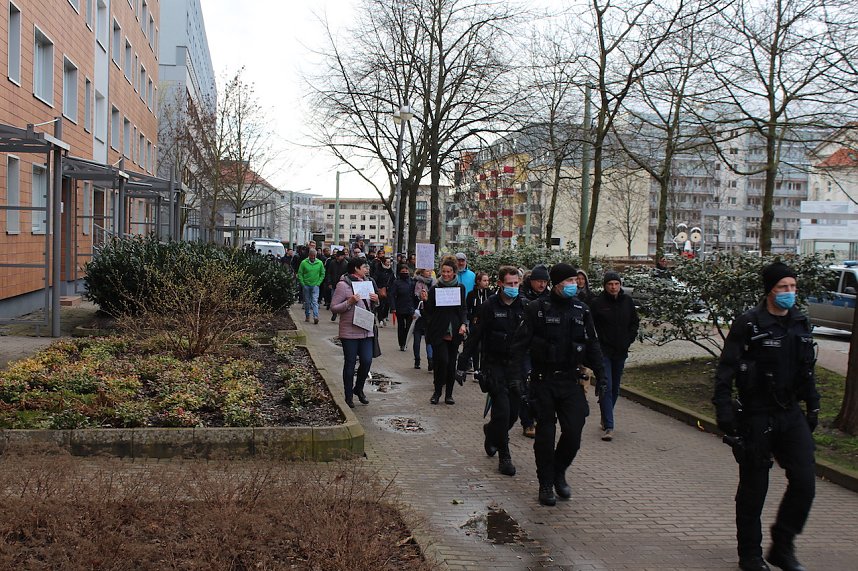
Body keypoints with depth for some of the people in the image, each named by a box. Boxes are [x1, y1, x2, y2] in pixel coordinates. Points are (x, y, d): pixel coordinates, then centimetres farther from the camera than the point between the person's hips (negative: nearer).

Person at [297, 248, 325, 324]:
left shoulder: (320, 263, 0)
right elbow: (300, 274, -1)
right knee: (307, 302, 10)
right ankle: (307, 316, 23)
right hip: (306, 286, 0)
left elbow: (322, 274, 7)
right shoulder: (304, 262, -4)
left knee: (315, 301, -9)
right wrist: (302, 284, -6)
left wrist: (318, 283, -1)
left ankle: (316, 317, -16)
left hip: (315, 286, 0)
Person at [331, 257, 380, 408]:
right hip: (350, 332, -6)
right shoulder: (343, 285, -9)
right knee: (350, 364, 4)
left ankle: (358, 389, 25)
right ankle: (349, 396, 17)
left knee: (367, 361, 1)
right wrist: (349, 302, -24)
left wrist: (375, 300, -1)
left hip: (366, 331, 6)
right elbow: (333, 307, -11)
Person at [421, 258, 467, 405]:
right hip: (438, 331, -2)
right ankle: (437, 391, 4)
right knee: (442, 360, -13)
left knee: (452, 363, 6)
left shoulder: (460, 288, 7)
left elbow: (463, 309, 11)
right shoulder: (434, 288, 2)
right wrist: (425, 300, -15)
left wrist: (463, 324, -4)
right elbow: (428, 312, 2)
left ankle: (449, 394, 17)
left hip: (455, 331, 2)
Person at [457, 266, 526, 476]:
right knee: (502, 410, -8)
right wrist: (462, 364, -6)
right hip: (494, 365, -4)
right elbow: (474, 337, -5)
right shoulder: (489, 307, -7)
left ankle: (491, 431, 40)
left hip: (515, 366, 4)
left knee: (513, 413, 9)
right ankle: (504, 457, 7)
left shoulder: (524, 307, 3)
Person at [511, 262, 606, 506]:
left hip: (571, 381, 4)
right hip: (544, 381, -3)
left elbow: (592, 345, 15)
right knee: (545, 434, 3)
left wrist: (600, 375, 10)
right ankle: (546, 484, 18)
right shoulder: (537, 310, -5)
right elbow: (520, 344, -8)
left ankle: (559, 473, 25)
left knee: (573, 432, -1)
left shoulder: (581, 310, 8)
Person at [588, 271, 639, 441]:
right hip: (603, 351, -5)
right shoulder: (597, 303, -9)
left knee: (615, 388, 14)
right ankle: (608, 427, -12)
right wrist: (594, 344, -9)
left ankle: (605, 419, 32)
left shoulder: (627, 301, 4)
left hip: (621, 351, 5)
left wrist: (629, 340, 5)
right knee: (606, 387, -11)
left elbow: (635, 322, 15)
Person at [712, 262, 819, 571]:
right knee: (753, 488, 5)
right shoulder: (748, 324, -12)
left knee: (805, 482, -1)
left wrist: (812, 406, 17)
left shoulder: (800, 322, 8)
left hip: (791, 414, 6)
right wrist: (725, 414, -17)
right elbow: (725, 371, -12)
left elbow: (807, 369, 19)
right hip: (757, 416, -5)